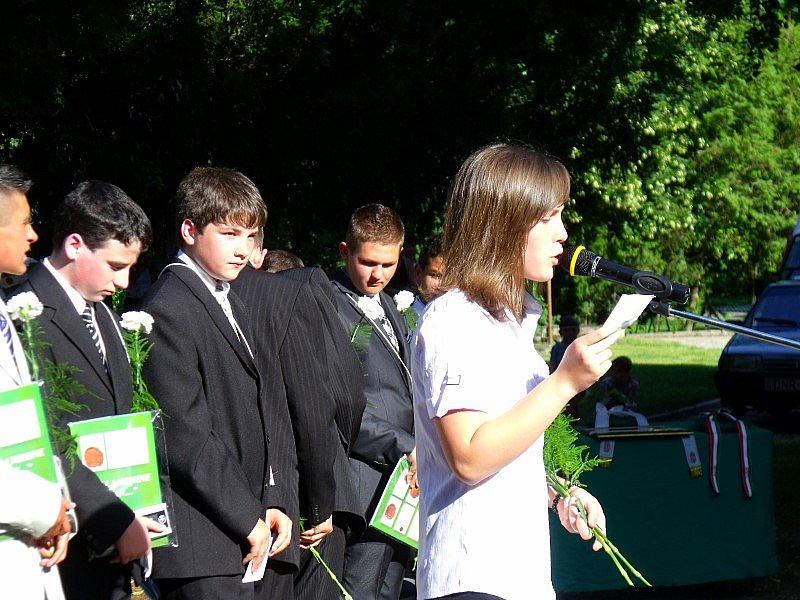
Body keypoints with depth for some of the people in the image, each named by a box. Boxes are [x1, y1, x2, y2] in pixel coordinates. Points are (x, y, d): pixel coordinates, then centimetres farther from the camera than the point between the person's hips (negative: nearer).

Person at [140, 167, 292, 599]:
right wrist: (247, 517, -13)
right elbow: (185, 437, -16)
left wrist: (268, 506, 10)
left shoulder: (230, 304, 20)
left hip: (250, 536, 9)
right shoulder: (168, 310, -11)